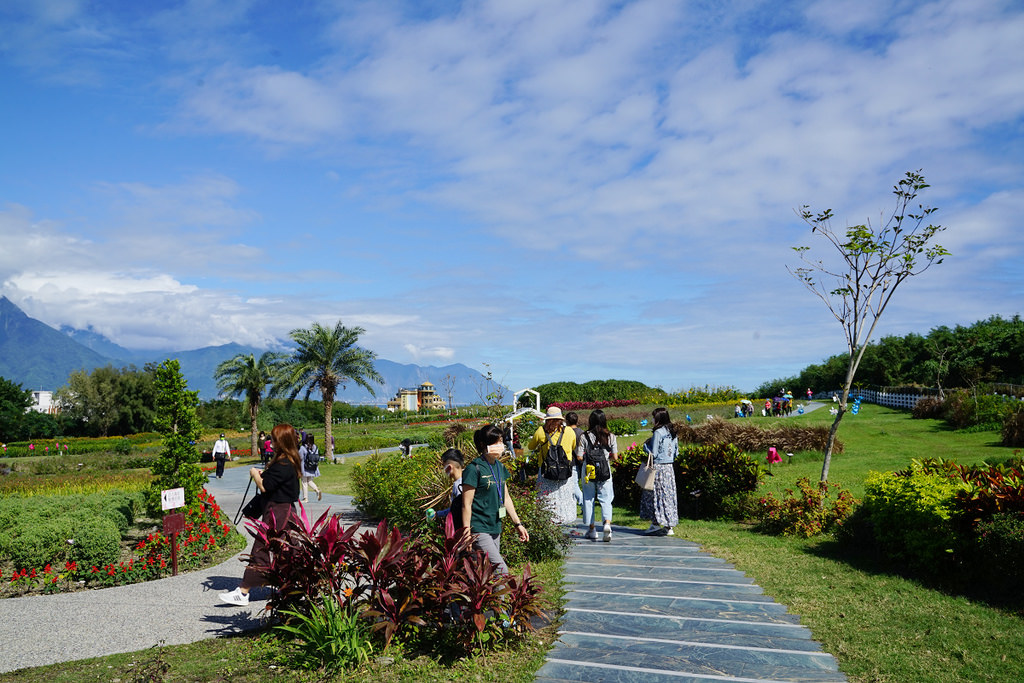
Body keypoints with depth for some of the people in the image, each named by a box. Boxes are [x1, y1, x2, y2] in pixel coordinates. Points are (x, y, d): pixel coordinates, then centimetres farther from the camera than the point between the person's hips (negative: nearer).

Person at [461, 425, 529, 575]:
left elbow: (506, 497, 19)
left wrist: (518, 524, 18)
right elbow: (466, 504, -13)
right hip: (479, 529, -8)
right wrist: (467, 532, -15)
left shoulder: (500, 467, 11)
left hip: (496, 529, 8)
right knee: (501, 570, -13)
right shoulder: (474, 469, -13)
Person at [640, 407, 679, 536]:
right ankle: (669, 526, 12)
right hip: (669, 467, 8)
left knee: (655, 495, 1)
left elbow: (653, 453, -16)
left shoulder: (658, 433, -15)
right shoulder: (672, 432, 9)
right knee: (669, 495, 9)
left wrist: (645, 445, 0)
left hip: (658, 467, -8)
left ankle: (656, 523, 1)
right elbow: (676, 452, 14)